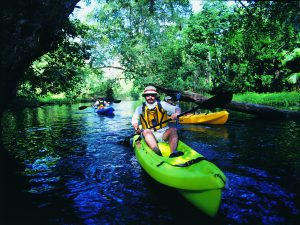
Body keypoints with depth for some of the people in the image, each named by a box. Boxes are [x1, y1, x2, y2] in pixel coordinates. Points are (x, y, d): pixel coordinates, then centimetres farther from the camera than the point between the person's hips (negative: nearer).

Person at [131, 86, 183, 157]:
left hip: (163, 134, 1)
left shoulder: (162, 104, 8)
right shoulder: (140, 108, 11)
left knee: (173, 129, -27)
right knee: (146, 131, -32)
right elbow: (134, 119, 16)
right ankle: (157, 152, -55)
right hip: (149, 135, 0)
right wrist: (136, 128, -5)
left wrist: (176, 113, -23)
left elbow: (176, 108, 1)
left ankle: (173, 152, -48)